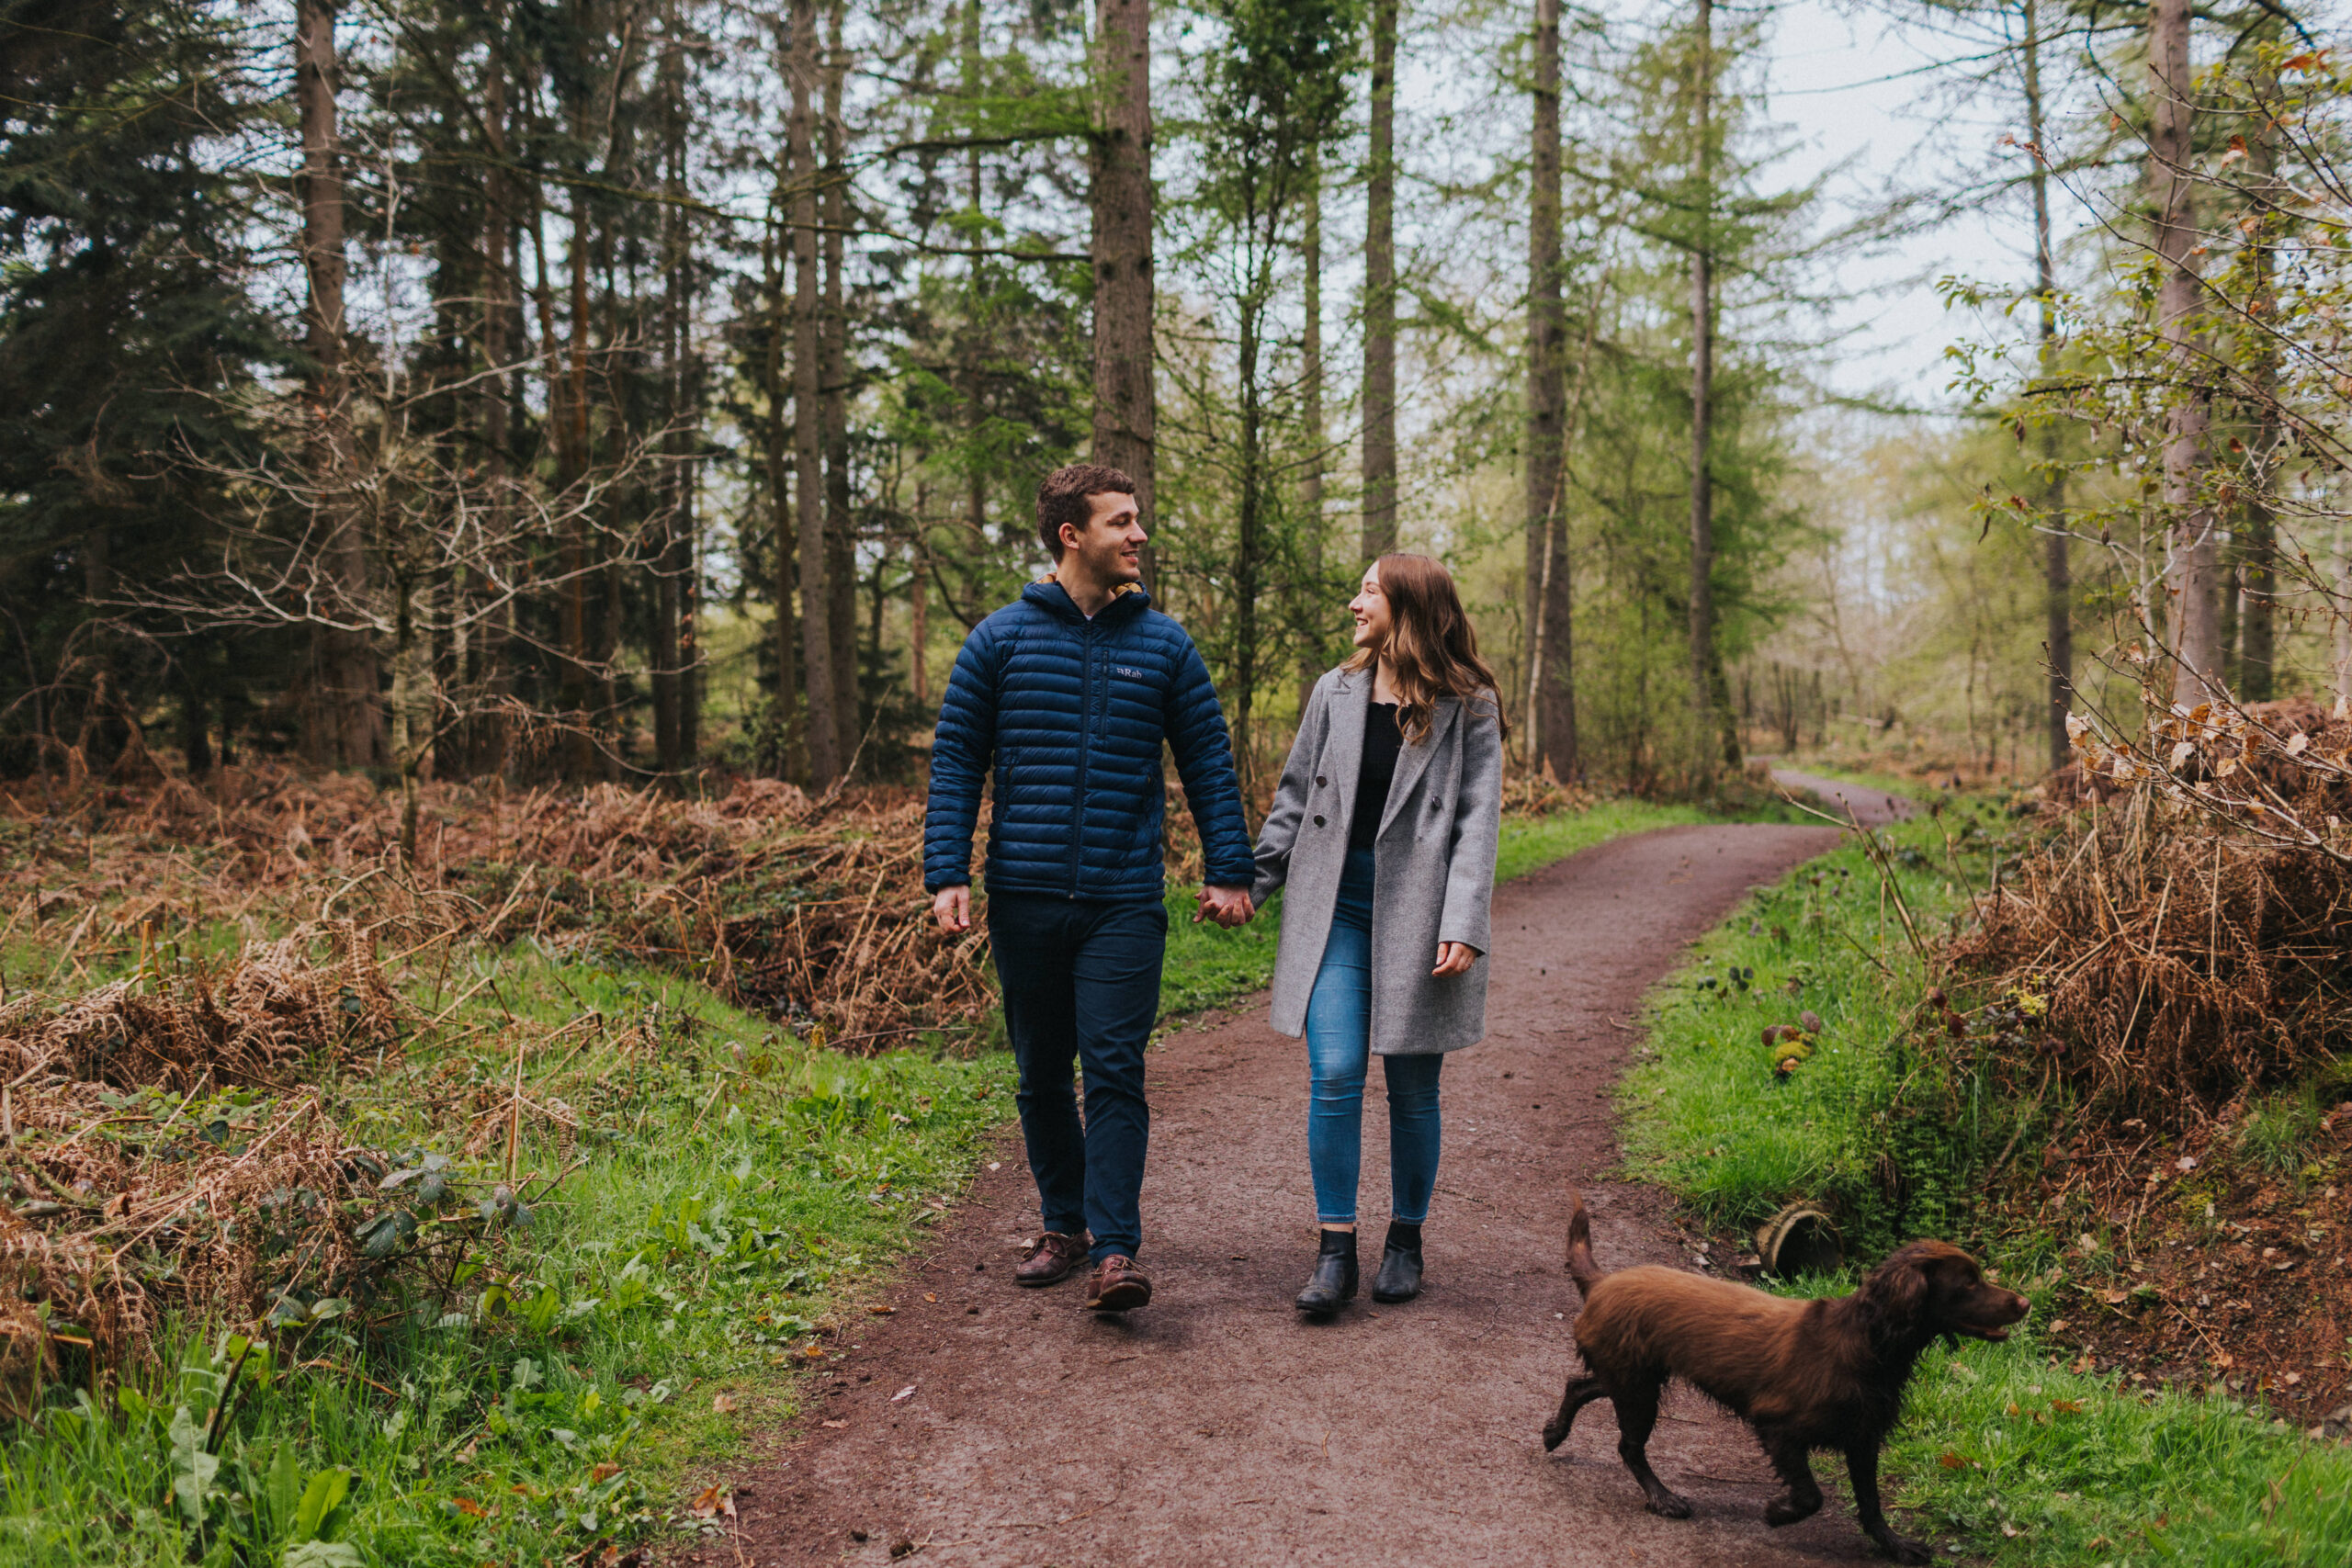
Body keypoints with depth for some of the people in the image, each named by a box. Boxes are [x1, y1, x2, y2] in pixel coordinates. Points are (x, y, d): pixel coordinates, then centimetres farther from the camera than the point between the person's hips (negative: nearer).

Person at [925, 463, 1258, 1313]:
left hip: (1125, 901, -1)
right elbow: (955, 764, 5)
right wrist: (947, 875, -4)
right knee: (1042, 1075, 11)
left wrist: (1228, 872, 2)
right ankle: (1063, 1224, 26)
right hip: (1025, 900, 1)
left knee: (1113, 1069, -9)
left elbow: (1209, 763, 9)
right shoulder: (1001, 639, 4)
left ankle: (1116, 1249, -8)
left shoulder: (1163, 644, 6)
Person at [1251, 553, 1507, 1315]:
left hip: (1416, 911, -2)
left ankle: (1406, 1239, 24)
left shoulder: (1468, 708, -1)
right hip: (1336, 908, 2)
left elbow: (1478, 819, -5)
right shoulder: (1335, 693, 9)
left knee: (1412, 1087, 6)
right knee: (1334, 1074, -7)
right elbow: (1294, 799, 15)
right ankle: (1335, 1251, 1)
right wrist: (1248, 885, 11)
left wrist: (1463, 925, -15)